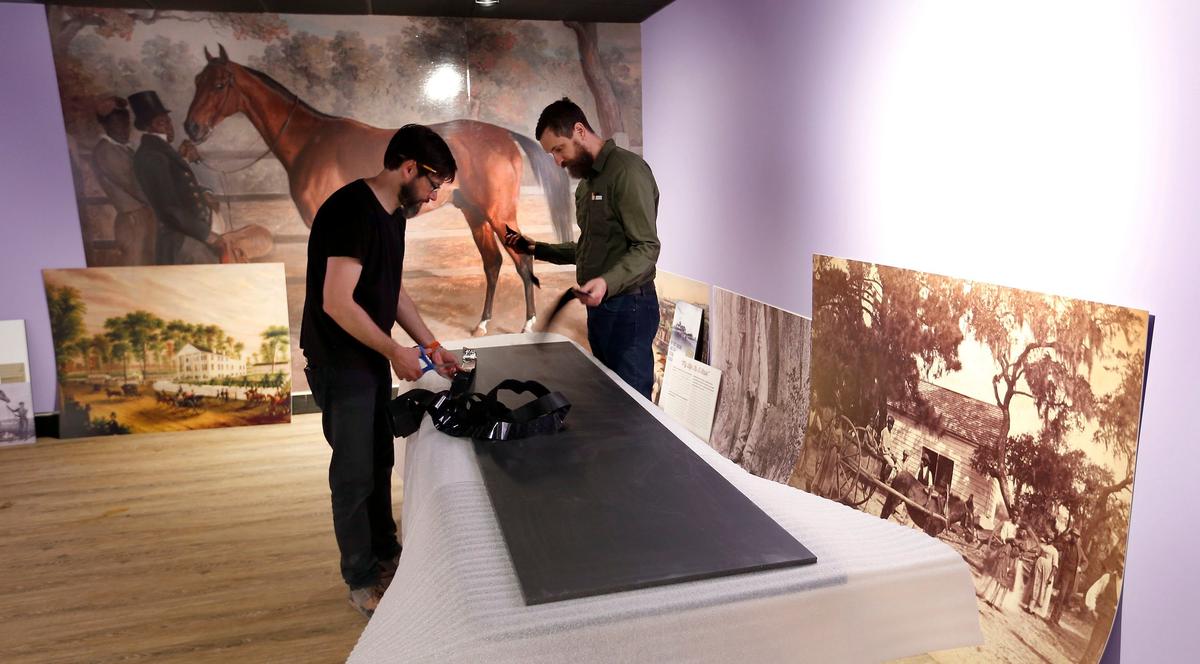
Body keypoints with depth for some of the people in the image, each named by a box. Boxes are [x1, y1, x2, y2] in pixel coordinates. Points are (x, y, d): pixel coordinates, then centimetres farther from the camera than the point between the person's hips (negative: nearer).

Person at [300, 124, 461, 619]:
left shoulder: (392, 214, 8)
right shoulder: (354, 209, -22)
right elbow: (337, 302, -27)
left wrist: (430, 344, 11)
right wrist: (397, 353, -18)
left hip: (373, 359, 9)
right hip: (340, 364, -9)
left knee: (380, 461, 19)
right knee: (355, 474, 3)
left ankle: (385, 552, 37)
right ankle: (361, 580, 20)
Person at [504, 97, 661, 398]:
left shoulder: (627, 170, -12)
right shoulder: (587, 182, 18)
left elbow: (646, 247, -18)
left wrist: (607, 282, -33)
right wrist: (537, 249, 14)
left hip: (628, 307, -9)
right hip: (599, 306, 9)